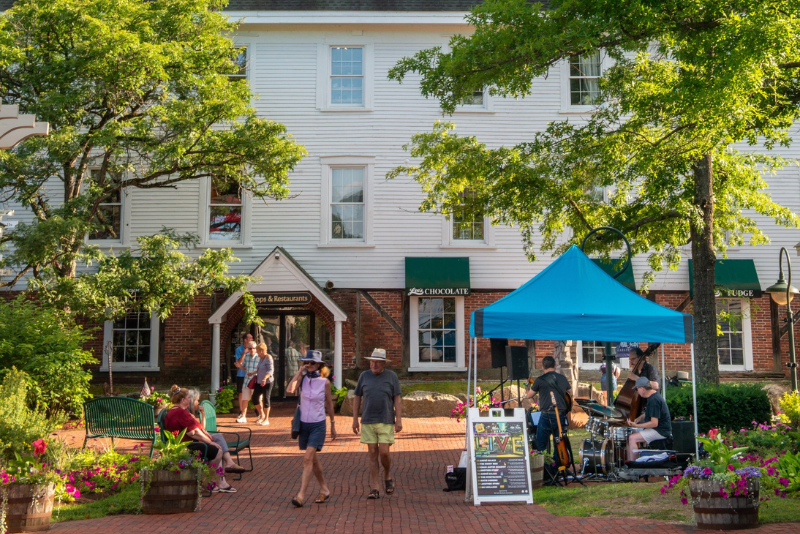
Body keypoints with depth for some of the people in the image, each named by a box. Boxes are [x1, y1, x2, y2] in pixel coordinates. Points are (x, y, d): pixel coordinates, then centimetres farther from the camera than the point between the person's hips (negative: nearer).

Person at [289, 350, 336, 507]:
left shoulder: (325, 382, -5)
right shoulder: (303, 379, -1)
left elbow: (329, 404, 6)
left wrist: (333, 424, 11)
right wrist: (300, 372, -15)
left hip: (318, 425, -4)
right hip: (304, 423, 4)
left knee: (308, 459, -14)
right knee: (313, 460, 14)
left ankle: (301, 495, -14)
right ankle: (324, 490, 30)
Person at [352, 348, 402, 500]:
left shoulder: (391, 376, 2)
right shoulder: (364, 376, 6)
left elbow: (397, 399, 1)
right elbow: (357, 398, 11)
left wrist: (399, 419, -6)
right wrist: (355, 419, 6)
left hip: (386, 421, -2)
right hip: (368, 422, 2)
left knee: (384, 452, -8)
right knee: (373, 454, 2)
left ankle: (388, 477, 22)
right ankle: (374, 489, 5)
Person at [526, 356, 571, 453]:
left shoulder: (540, 380, -5)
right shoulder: (563, 378, 8)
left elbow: (528, 396, 6)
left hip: (547, 416, -4)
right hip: (561, 415, 4)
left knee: (541, 446, 3)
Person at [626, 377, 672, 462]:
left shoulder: (654, 400, -23)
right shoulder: (654, 395, 8)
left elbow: (654, 423, -26)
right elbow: (649, 413, 24)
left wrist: (637, 426, -24)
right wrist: (639, 418, 8)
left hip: (661, 431, -11)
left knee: (632, 438, -17)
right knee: (631, 434, 13)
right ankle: (629, 461, 15)